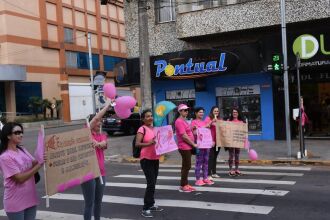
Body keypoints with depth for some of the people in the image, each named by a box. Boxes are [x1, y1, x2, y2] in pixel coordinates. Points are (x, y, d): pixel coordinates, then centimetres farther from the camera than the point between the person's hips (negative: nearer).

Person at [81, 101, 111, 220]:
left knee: (98, 201, 15)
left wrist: (98, 143, -30)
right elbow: (96, 117, -16)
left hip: (100, 172, 6)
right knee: (89, 203, -2)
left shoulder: (103, 135, 13)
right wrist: (108, 105, -11)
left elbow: (104, 144, -10)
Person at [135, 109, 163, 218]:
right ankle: (145, 209, -3)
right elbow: (137, 144, -21)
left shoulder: (155, 128, 10)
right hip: (146, 159, -7)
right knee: (151, 184, -11)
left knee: (153, 183, 15)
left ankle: (151, 204, 27)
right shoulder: (142, 129, -12)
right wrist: (148, 143, -36)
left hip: (155, 158, 7)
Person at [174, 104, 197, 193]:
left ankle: (185, 184, 22)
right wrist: (193, 144, -16)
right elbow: (184, 136, -22)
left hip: (187, 147, 10)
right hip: (184, 147, -10)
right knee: (187, 166, -4)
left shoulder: (184, 121, 15)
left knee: (186, 166, 14)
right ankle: (183, 186, 4)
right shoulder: (179, 121, -17)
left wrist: (193, 129, 5)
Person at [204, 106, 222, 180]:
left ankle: (214, 173, 19)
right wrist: (212, 121, -25)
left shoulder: (219, 119, 17)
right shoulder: (208, 118, -1)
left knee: (215, 157, 11)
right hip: (211, 141, -6)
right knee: (210, 157, -8)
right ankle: (209, 174, -8)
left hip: (218, 141, 6)